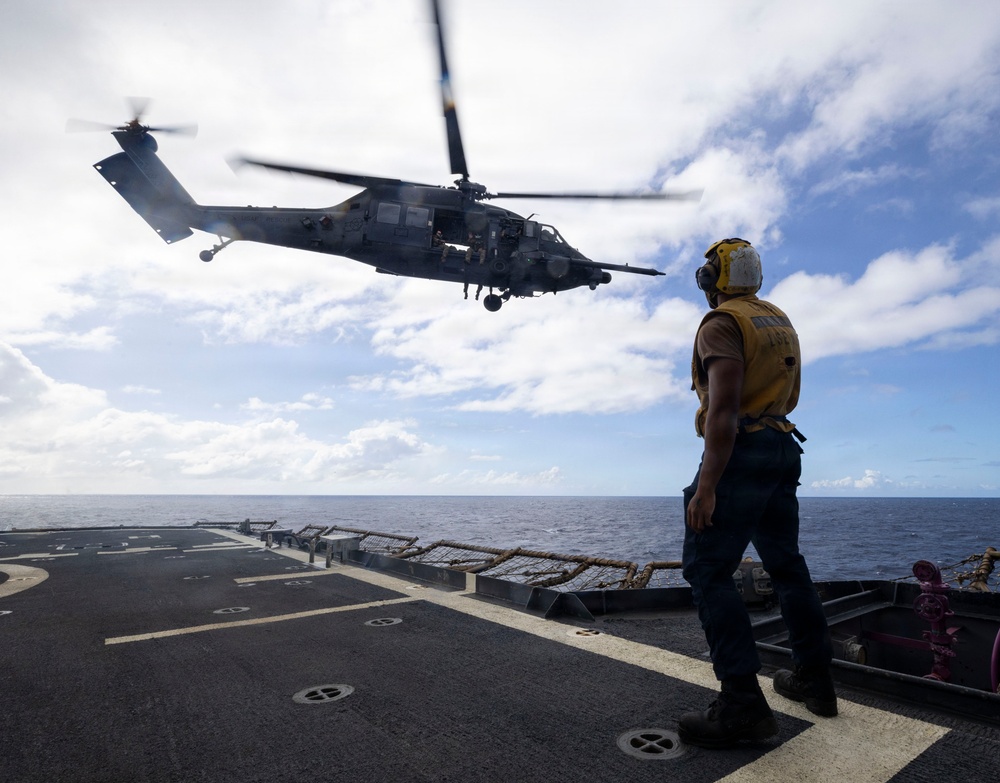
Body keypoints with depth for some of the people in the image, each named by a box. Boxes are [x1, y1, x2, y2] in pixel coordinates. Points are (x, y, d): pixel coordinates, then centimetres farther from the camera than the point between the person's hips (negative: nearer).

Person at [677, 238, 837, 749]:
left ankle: (743, 702, -9)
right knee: (786, 563, 18)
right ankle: (814, 678, 29)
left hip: (741, 451, -10)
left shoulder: (721, 323, -11)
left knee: (707, 571, -7)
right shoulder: (781, 322, 17)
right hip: (784, 449, 10)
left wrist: (706, 485, -25)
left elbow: (724, 406, -22)